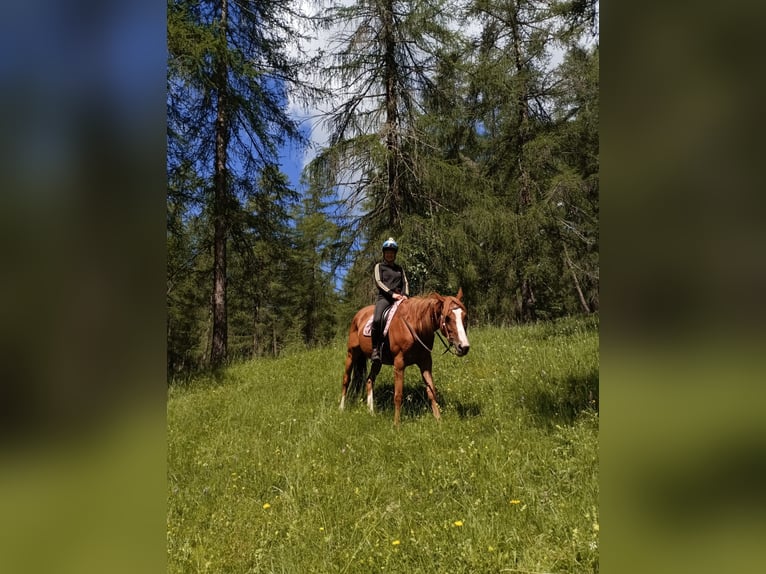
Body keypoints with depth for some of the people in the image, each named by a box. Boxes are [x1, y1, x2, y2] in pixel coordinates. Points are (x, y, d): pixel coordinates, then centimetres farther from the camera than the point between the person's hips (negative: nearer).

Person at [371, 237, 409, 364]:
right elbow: (378, 282, 0)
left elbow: (405, 283, 16)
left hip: (399, 298, 4)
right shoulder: (379, 266, 14)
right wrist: (392, 293, -14)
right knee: (377, 319, -32)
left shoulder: (399, 268, 25)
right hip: (384, 297, -4)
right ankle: (375, 349, -23)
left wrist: (405, 294, -6)